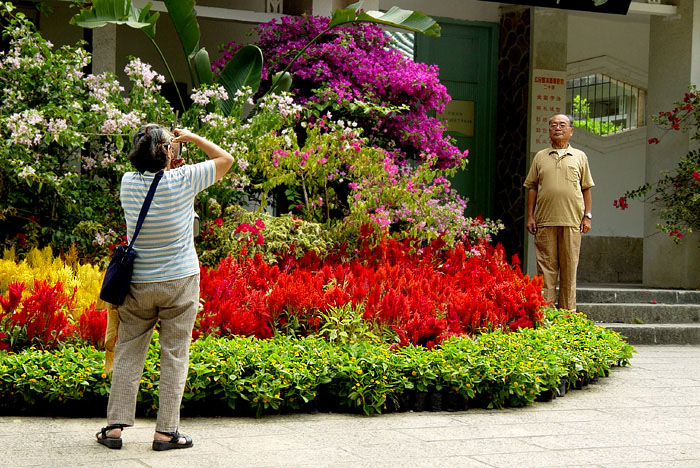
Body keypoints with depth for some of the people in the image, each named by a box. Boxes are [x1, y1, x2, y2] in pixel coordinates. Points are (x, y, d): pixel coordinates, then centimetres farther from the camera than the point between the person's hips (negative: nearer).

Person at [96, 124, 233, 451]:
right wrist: (192, 137, 10)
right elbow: (225, 159, 3)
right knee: (174, 356, 3)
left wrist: (171, 160, 20)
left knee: (128, 353, 10)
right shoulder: (182, 180, -11)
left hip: (138, 283, 3)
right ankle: (165, 432, 5)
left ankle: (115, 427, 11)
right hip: (179, 281, -3)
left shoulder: (128, 183, -2)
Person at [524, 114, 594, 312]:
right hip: (545, 221, 0)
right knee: (546, 267, 0)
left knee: (569, 268, 1)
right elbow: (532, 187, 13)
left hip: (572, 221, 0)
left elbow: (586, 188, 12)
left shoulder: (580, 157, 13)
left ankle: (568, 311, 8)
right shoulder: (540, 157, 13)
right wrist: (530, 216, 5)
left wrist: (587, 216, 4)